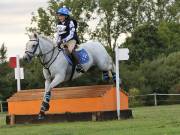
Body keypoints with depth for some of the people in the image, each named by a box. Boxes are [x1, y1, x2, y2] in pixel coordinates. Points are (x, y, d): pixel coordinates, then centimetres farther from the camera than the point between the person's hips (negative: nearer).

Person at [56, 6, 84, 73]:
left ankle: (78, 65, -41)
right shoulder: (59, 24, 11)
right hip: (63, 41, 8)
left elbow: (71, 35, -17)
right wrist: (58, 42, 0)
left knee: (70, 49, -35)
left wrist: (63, 41, -26)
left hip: (71, 40, -8)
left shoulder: (70, 22, -11)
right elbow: (58, 34, 16)